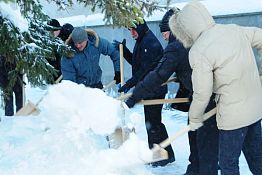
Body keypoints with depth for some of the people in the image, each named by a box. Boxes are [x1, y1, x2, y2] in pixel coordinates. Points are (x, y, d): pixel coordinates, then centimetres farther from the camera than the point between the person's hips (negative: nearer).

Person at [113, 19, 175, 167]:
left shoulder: (151, 42, -17)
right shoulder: (141, 41, 15)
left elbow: (145, 69, -23)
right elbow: (135, 62, 24)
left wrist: (129, 84, -21)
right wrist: (123, 49, 12)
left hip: (155, 90, -10)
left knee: (153, 123, -6)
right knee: (150, 122, 15)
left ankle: (167, 155, 3)